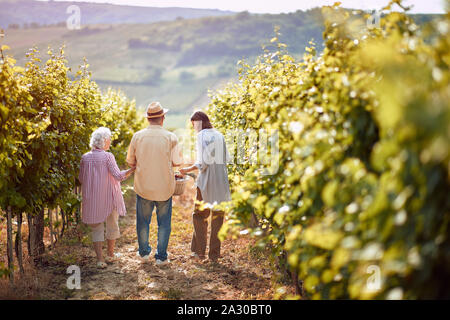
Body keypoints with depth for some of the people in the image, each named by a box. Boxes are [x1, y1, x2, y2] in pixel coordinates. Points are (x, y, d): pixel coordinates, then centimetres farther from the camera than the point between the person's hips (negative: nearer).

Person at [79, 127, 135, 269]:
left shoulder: (85, 157, 0)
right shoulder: (108, 156, -13)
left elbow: (81, 179, 7)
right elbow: (118, 176, -19)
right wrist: (133, 169, -10)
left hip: (92, 198, 3)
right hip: (109, 197, -3)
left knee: (96, 228, 11)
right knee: (112, 225, 17)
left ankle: (100, 259, 5)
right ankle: (110, 254, 31)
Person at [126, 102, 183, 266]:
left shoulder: (137, 136, -5)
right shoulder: (171, 137, -10)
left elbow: (130, 161, 3)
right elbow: (178, 161, -4)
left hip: (143, 186, 2)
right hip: (165, 188, -2)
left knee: (143, 221, 18)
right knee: (164, 223, 11)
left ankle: (144, 251, 32)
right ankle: (161, 256, 18)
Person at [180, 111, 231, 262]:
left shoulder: (202, 135, -8)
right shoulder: (219, 135, 12)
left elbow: (202, 162, -14)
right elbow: (226, 158, 12)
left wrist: (188, 169, -2)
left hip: (207, 180, -5)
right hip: (222, 180, 5)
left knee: (200, 215, 9)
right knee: (217, 216, 9)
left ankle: (199, 251, 12)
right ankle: (214, 254, 13)